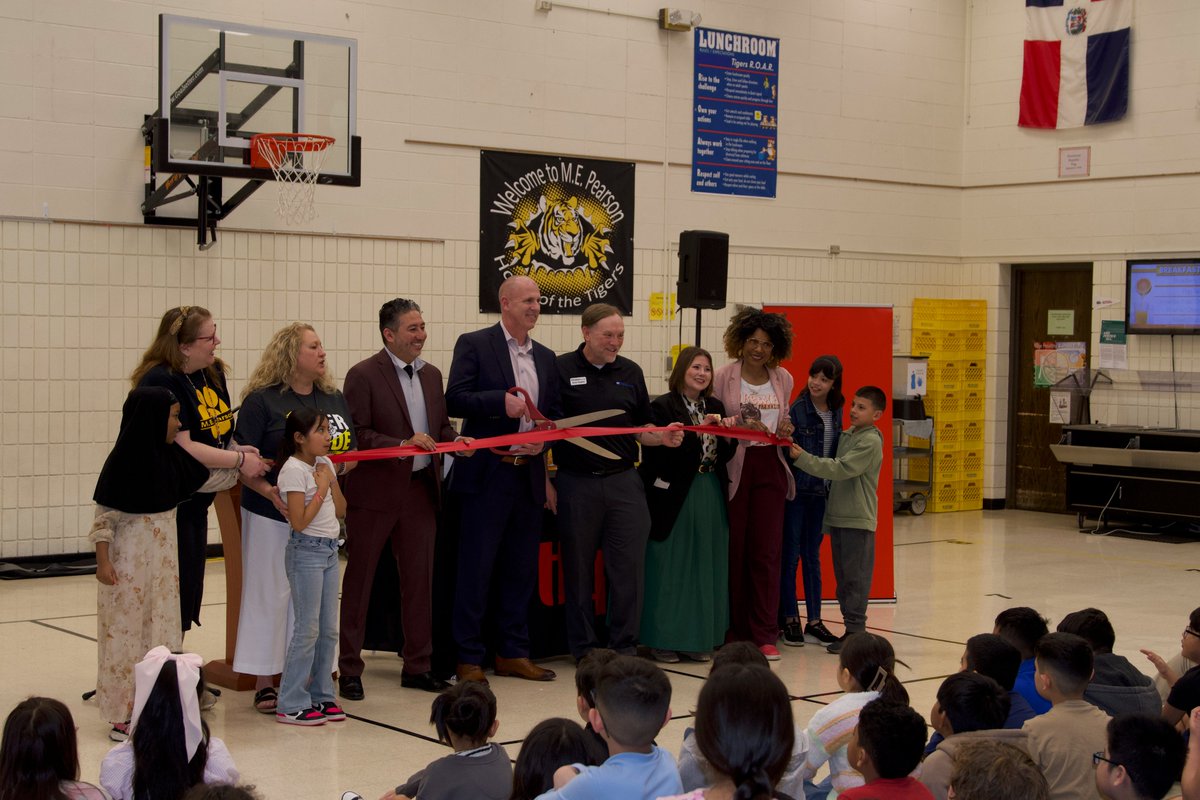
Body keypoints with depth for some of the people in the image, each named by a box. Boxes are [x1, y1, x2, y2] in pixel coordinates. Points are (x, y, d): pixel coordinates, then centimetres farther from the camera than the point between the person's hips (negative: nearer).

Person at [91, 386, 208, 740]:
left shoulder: (171, 456, 4)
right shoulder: (122, 461, -16)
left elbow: (206, 477, 19)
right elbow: (104, 516, -14)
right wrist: (102, 562, -15)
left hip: (164, 558, 7)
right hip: (128, 561, -7)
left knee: (161, 629, 9)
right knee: (125, 631, 0)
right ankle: (122, 715, 6)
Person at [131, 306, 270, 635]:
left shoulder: (213, 373, 7)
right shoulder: (161, 382, -18)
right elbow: (182, 448, -23)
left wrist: (237, 448, -1)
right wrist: (238, 461, -18)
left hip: (196, 503, 9)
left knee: (189, 595, 15)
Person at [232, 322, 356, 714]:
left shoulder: (334, 399, 11)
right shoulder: (262, 400, -6)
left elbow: (352, 453, 13)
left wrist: (335, 468, -8)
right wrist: (269, 492, -22)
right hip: (273, 515, -5)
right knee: (270, 594, 1)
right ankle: (263, 684, 8)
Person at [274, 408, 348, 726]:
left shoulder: (325, 464, 10)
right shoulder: (294, 470, -14)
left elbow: (340, 511, 10)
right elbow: (299, 521, -19)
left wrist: (332, 481, -2)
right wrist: (321, 488, -13)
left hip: (329, 550, 8)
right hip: (306, 551, -8)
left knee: (328, 629, 10)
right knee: (308, 629, -6)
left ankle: (321, 695, 19)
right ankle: (291, 705, 0)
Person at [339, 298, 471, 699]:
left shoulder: (431, 374, 12)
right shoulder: (363, 375, -9)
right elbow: (357, 434, -13)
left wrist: (456, 440, -3)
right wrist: (402, 445, -23)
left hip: (421, 488, 6)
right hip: (375, 491, -6)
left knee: (419, 578, 10)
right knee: (359, 579, 4)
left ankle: (417, 665, 21)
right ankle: (349, 669, 12)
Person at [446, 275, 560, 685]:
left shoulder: (545, 356, 16)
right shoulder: (474, 344, -2)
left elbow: (554, 413, 18)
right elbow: (455, 400, -11)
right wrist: (501, 402, -22)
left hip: (529, 473, 6)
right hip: (487, 473, -6)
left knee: (522, 569, 10)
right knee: (475, 569, -2)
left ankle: (513, 653, 20)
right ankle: (469, 658, 5)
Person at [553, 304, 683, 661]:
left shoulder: (630, 372, 11)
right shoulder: (560, 369, -1)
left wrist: (663, 437, -4)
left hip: (623, 481, 3)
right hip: (576, 482, -3)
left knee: (629, 567, -1)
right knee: (579, 569, 6)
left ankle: (625, 646, 9)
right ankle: (583, 648, 16)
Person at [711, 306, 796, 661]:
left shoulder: (783, 379, 10)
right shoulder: (723, 378, -2)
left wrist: (785, 431, 0)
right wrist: (738, 426, -18)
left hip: (769, 466, 3)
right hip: (734, 468, -3)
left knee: (767, 551, 1)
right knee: (734, 550, 2)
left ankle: (764, 634, 5)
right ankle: (735, 631, 13)